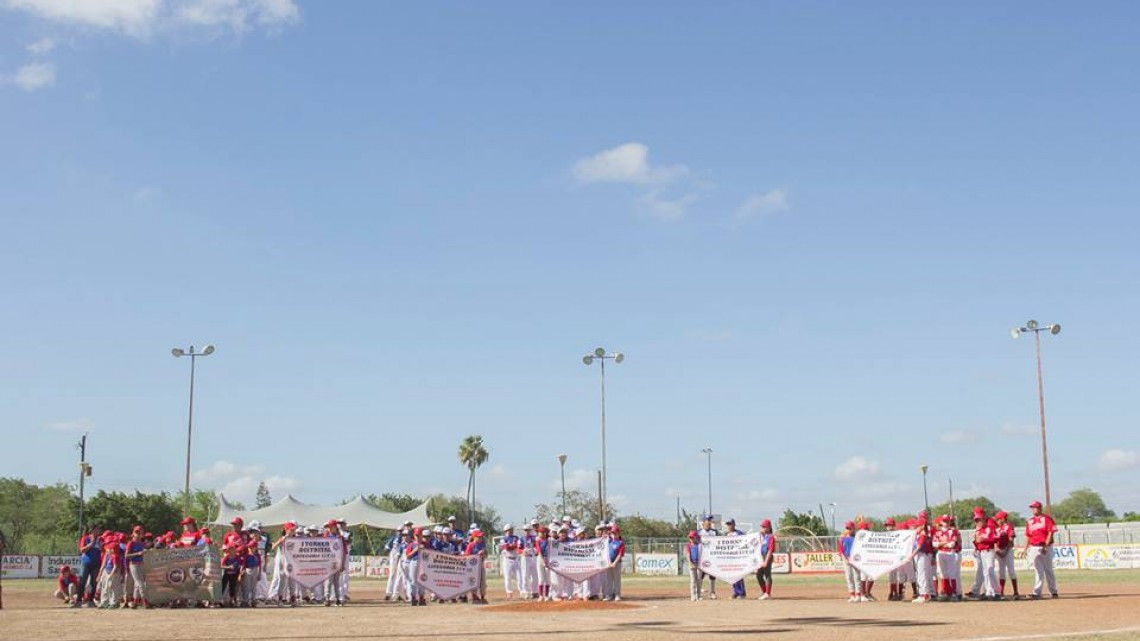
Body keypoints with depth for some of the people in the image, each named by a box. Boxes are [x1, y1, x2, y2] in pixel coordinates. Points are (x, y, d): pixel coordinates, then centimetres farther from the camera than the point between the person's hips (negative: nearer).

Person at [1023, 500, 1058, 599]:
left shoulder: (1047, 518, -2)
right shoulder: (1030, 521, 12)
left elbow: (1050, 533, -9)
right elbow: (1028, 536, 14)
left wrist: (1045, 546, -17)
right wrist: (1025, 549, 7)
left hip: (1046, 547, -4)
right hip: (1034, 548, 4)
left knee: (1048, 570, 4)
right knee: (1038, 571, 1)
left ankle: (1053, 592, 14)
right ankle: (1037, 593, -2)